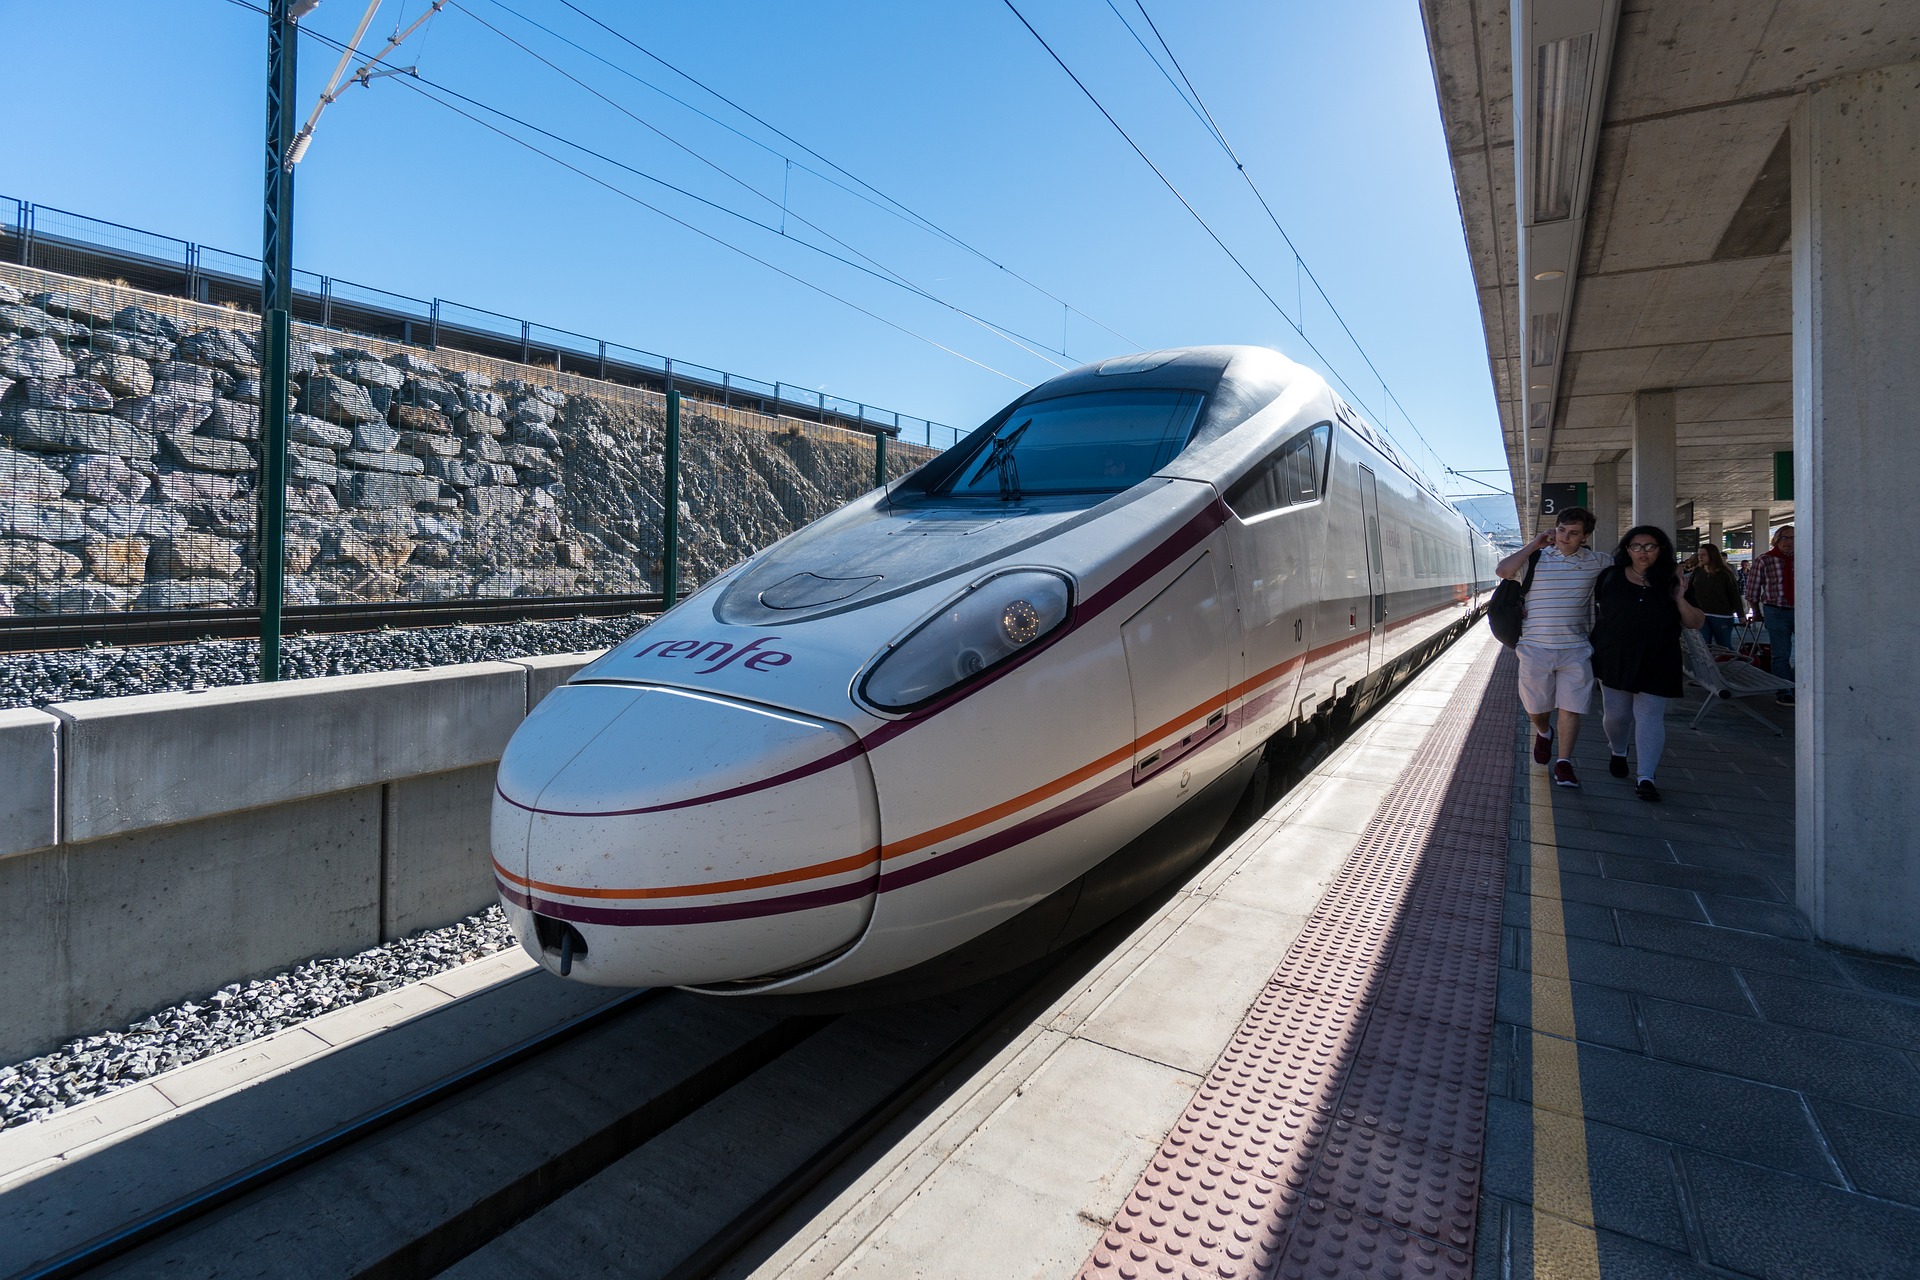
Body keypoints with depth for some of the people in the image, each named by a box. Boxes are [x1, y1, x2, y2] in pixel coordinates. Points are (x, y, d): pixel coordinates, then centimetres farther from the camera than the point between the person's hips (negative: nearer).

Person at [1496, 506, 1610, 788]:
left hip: (1575, 650, 1)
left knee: (1571, 708, -1)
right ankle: (1543, 733, 42)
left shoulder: (1596, 562, 6)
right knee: (1535, 708, 10)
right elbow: (1502, 570, -19)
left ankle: (1564, 762, 10)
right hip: (1535, 648, -1)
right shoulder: (1535, 558, -2)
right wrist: (1534, 545, -14)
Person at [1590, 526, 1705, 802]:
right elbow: (1593, 607, 13)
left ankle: (1646, 778, -2)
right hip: (1615, 660, 1)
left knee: (1650, 717, -4)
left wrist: (1680, 600, -14)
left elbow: (1697, 623, 3)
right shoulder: (1611, 577, 0)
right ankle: (1617, 752, 39)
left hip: (1657, 664, -1)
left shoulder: (1672, 581, 0)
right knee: (1615, 714, 10)